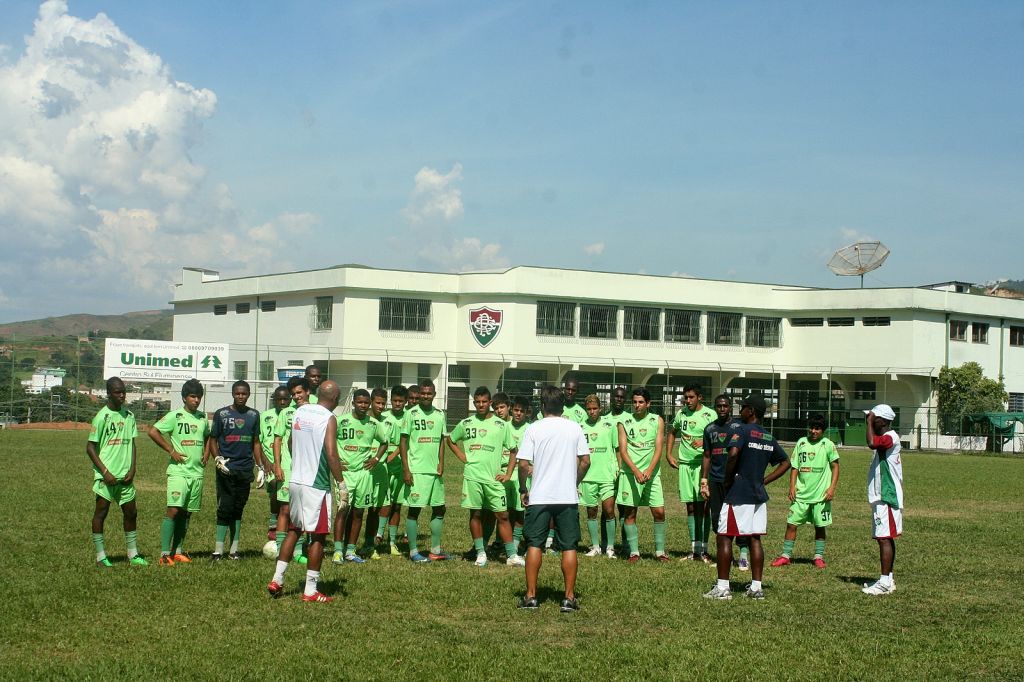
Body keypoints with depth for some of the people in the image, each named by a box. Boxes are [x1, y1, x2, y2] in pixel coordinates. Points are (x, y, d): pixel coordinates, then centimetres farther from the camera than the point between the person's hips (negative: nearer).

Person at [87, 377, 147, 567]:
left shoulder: (129, 415, 9)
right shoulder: (102, 416, -8)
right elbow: (90, 447, -7)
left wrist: (132, 470, 2)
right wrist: (105, 472, -13)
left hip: (125, 476, 6)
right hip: (106, 476, -6)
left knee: (131, 512, 8)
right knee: (101, 512, 1)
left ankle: (133, 555, 16)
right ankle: (100, 556, 7)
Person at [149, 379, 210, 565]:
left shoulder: (203, 418, 12)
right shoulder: (175, 416, -6)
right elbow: (153, 431, -12)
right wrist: (171, 451, -12)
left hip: (197, 472, 6)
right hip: (178, 471, -6)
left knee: (186, 513, 9)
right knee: (173, 511, -13)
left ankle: (178, 551, 17)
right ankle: (165, 554, -13)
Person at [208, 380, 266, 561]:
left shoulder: (253, 415, 11)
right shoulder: (221, 414, 1)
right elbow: (212, 439, 4)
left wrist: (260, 466, 11)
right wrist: (217, 458, -12)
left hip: (245, 469, 3)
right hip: (226, 469, -3)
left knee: (238, 510, 9)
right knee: (225, 508, -7)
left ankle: (234, 549, 13)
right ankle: (218, 550, -5)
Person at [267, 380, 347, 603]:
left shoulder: (300, 411, 8)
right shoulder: (328, 419, -13)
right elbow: (331, 454, -20)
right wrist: (342, 484, -15)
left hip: (296, 480, 7)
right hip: (316, 485, -7)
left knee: (294, 530, 19)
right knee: (318, 535, 1)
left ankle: (277, 580, 18)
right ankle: (311, 590, 3)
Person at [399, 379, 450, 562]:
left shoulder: (439, 414, 10)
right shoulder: (411, 414, -4)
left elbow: (442, 441, 14)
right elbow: (403, 442, -5)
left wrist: (441, 463, -1)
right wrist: (406, 470, -10)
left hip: (435, 470, 6)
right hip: (417, 470, -5)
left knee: (439, 508, 8)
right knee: (414, 509, -2)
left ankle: (435, 550, 17)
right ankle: (413, 551, 4)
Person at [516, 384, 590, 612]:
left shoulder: (534, 429, -4)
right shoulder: (575, 428, 2)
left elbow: (523, 464, -8)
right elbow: (585, 461, 3)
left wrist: (523, 488, 6)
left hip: (539, 497, -1)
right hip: (568, 497, 1)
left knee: (534, 544, 7)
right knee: (569, 547, 6)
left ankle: (531, 596, 7)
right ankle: (569, 598, 6)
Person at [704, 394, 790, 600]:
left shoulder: (742, 431, -10)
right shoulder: (769, 437, 13)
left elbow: (733, 454, -28)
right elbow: (785, 463, 20)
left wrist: (728, 480, -14)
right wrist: (764, 481, 14)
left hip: (738, 494, -7)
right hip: (759, 495, 7)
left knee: (724, 537, 0)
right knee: (755, 539, 10)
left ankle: (722, 587, -1)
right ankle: (756, 587, 9)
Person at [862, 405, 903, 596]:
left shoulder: (890, 437, -16)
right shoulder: (884, 439, 18)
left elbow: (872, 443, -36)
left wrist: (869, 422, -23)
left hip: (886, 497, -11)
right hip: (882, 496, 11)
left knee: (884, 538, -12)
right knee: (886, 538, 13)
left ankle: (885, 582, -13)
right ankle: (888, 579, 19)